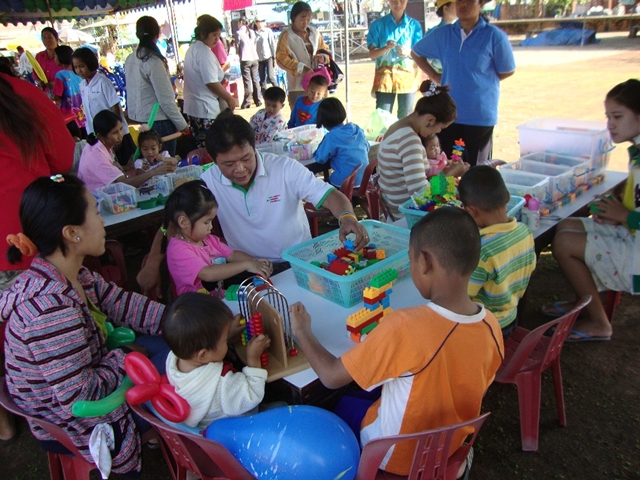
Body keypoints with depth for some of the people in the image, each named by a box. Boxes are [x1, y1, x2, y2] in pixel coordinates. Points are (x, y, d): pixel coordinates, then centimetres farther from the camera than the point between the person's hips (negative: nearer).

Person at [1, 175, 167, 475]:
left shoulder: (75, 278, -8)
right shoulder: (51, 309, -36)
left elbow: (126, 306, -2)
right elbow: (79, 398, -31)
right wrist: (123, 358, -15)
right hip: (68, 429, -8)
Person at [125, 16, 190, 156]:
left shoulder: (130, 60, 5)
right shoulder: (153, 61, -16)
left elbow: (133, 92, 11)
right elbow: (166, 99, -17)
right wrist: (182, 124, -8)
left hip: (141, 119, 8)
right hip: (158, 121, -8)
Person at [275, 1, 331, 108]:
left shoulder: (315, 32, 11)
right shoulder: (286, 35, -4)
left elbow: (325, 50, 20)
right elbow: (281, 58, -12)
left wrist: (324, 57, -5)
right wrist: (300, 68, -25)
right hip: (297, 86, -5)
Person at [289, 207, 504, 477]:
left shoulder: (406, 326, -37)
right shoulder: (491, 326, -18)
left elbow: (331, 377, -26)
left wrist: (302, 331, -10)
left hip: (396, 457, -4)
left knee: (343, 404, 23)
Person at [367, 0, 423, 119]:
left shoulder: (414, 25, 8)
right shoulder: (378, 24, 5)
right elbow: (371, 54, 0)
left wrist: (408, 52, -17)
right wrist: (386, 48, -19)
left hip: (408, 74, 1)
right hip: (385, 74, -1)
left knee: (405, 117, 2)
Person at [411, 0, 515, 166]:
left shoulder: (494, 36, -8)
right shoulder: (442, 34, 3)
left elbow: (508, 71, 2)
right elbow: (416, 53, 18)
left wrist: (481, 81, 5)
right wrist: (435, 76, 9)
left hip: (481, 115, -3)